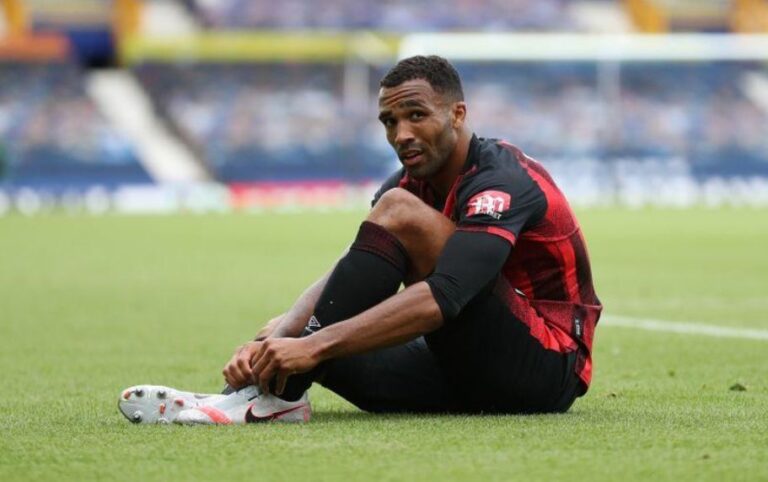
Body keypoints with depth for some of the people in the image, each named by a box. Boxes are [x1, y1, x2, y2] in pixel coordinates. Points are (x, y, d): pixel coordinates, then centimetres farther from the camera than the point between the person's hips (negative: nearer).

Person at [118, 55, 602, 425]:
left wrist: (316, 345, -38)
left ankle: (275, 394, -28)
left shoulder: (501, 180, -17)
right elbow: (340, 280, -3)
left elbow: (442, 298, -32)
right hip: (469, 372, 9)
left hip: (550, 367, -9)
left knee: (400, 212, -24)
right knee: (283, 333, 2)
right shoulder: (411, 183, 8)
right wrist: (278, 338, -24)